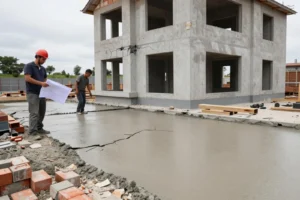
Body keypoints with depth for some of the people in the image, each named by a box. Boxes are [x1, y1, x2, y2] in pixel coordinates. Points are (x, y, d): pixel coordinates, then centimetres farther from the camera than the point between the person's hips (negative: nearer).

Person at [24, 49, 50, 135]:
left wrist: (47, 83, -2)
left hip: (41, 93, 8)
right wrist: (41, 83, -22)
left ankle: (39, 128, 22)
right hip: (32, 93, -7)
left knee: (42, 112, 10)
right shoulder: (29, 66, -6)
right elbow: (27, 78, -16)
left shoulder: (43, 68, 17)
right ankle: (33, 132, -5)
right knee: (34, 113, -9)